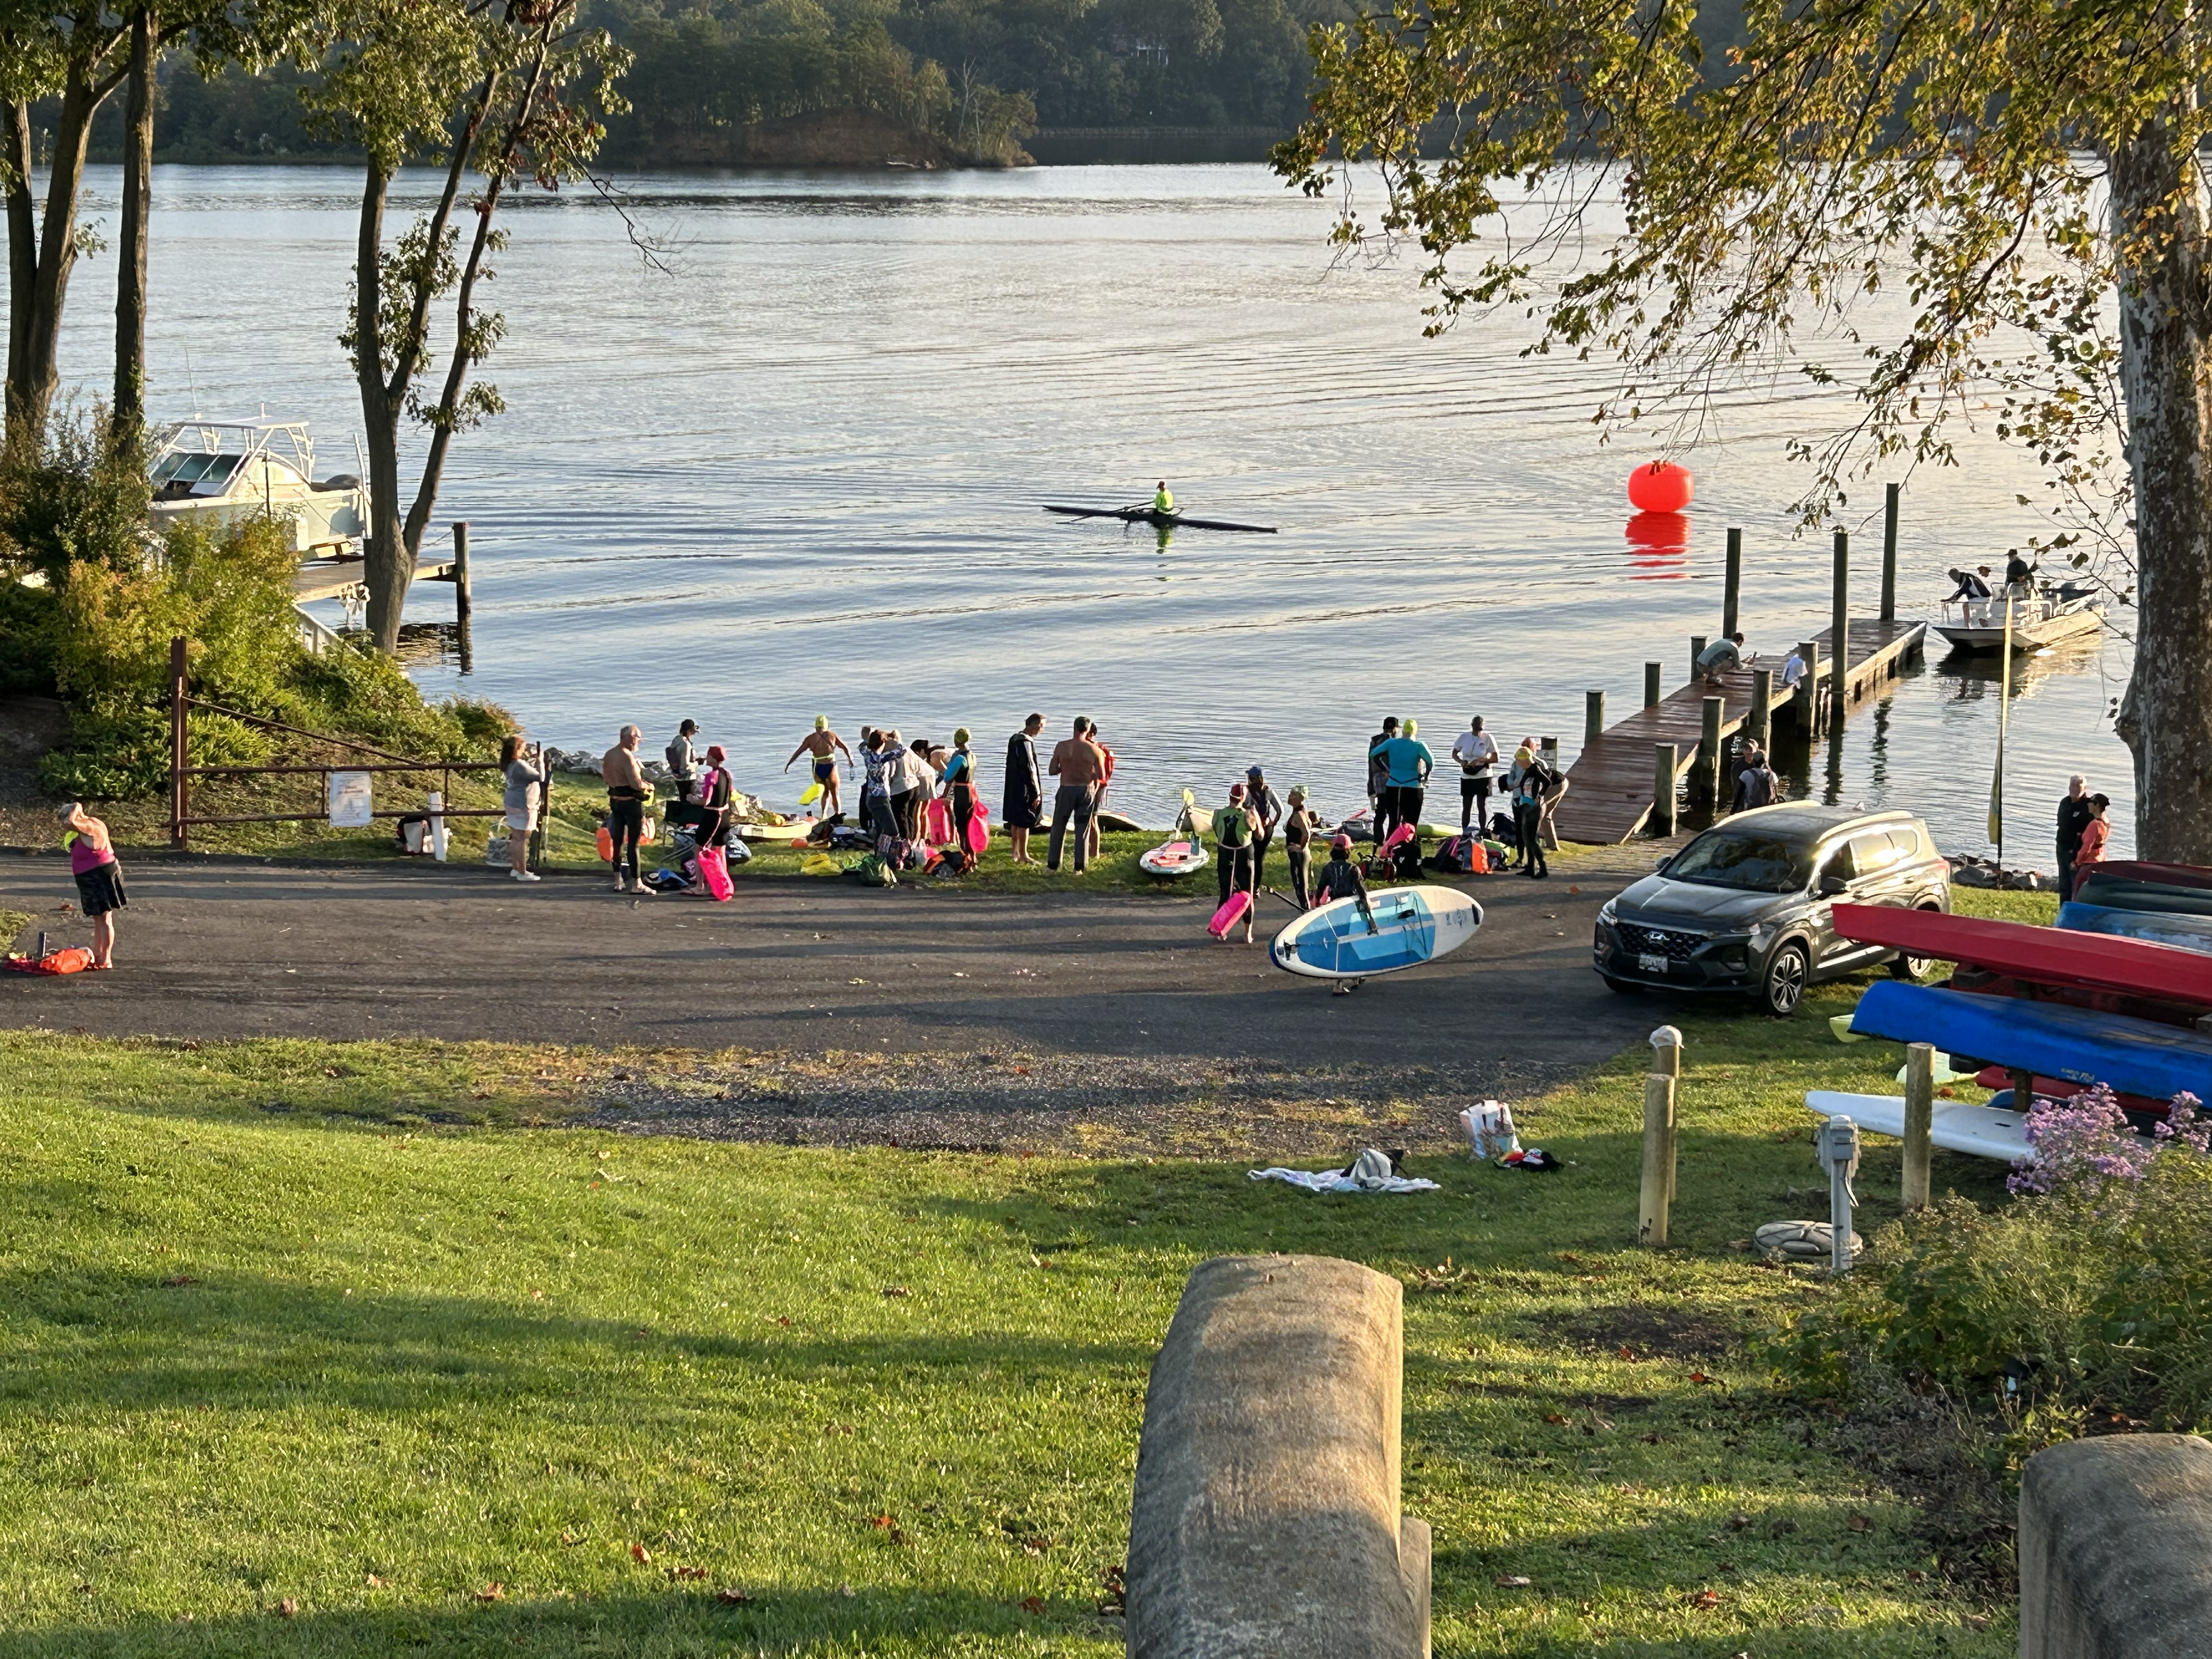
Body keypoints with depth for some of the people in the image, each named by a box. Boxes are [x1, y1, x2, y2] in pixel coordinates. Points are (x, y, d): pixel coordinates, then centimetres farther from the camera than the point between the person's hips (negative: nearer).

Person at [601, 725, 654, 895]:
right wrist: (648, 786, -6)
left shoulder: (609, 755, 7)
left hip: (615, 801, 8)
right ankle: (636, 884, 0)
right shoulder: (627, 757, -20)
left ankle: (618, 881, 18)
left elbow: (606, 779, 18)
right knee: (634, 843, -3)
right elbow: (636, 784, -24)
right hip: (631, 802, -8)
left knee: (618, 841, 14)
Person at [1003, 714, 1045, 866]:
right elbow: (1030, 769, -21)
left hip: (1013, 789, 10)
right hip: (1024, 790, -10)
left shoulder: (1014, 739, 10)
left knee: (1015, 821, 15)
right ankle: (1023, 855, 1)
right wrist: (1037, 792, -17)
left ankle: (1016, 853, 22)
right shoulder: (1026, 743, -19)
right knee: (1025, 822, -3)